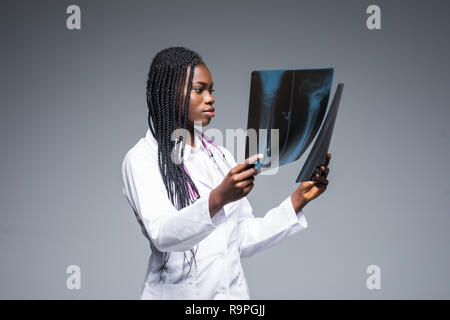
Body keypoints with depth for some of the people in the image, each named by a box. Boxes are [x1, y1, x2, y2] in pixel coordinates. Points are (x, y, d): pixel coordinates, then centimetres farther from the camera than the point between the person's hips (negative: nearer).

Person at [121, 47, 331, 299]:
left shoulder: (220, 156, 14)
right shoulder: (141, 159, -4)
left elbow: (245, 240, 12)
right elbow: (162, 234, -20)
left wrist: (299, 199, 3)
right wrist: (218, 198, -33)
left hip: (234, 291, 4)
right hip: (177, 292, -4)